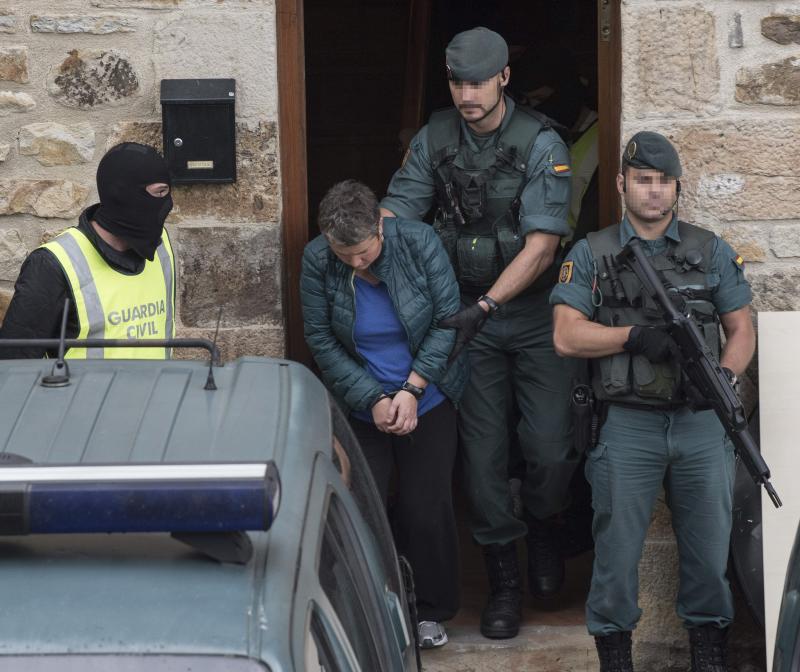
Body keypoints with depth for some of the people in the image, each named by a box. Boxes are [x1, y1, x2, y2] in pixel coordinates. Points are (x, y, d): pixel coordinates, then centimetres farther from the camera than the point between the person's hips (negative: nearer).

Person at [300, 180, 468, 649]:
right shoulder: (317, 260, -16)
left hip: (428, 402, -1)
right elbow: (320, 339, -9)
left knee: (427, 510, 3)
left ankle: (430, 611, 21)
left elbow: (448, 320, -11)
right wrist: (372, 399, -16)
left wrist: (412, 390, -17)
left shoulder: (418, 242, -18)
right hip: (362, 409, 1)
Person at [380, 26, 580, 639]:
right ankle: (504, 578, 13)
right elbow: (394, 212, -1)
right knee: (483, 452, 1)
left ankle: (542, 526, 25)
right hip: (469, 315, 3)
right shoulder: (435, 140, -1)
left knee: (549, 447, -7)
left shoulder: (541, 144, -13)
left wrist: (486, 305, -25)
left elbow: (542, 244, -18)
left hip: (536, 316, -2)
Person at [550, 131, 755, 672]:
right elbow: (566, 336, -3)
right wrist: (635, 336, -17)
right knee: (617, 546, 1)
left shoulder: (713, 252, 9)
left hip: (701, 423, 2)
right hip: (628, 425, -2)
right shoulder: (592, 255, 4)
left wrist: (726, 376, -12)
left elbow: (742, 329, 9)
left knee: (709, 546, 6)